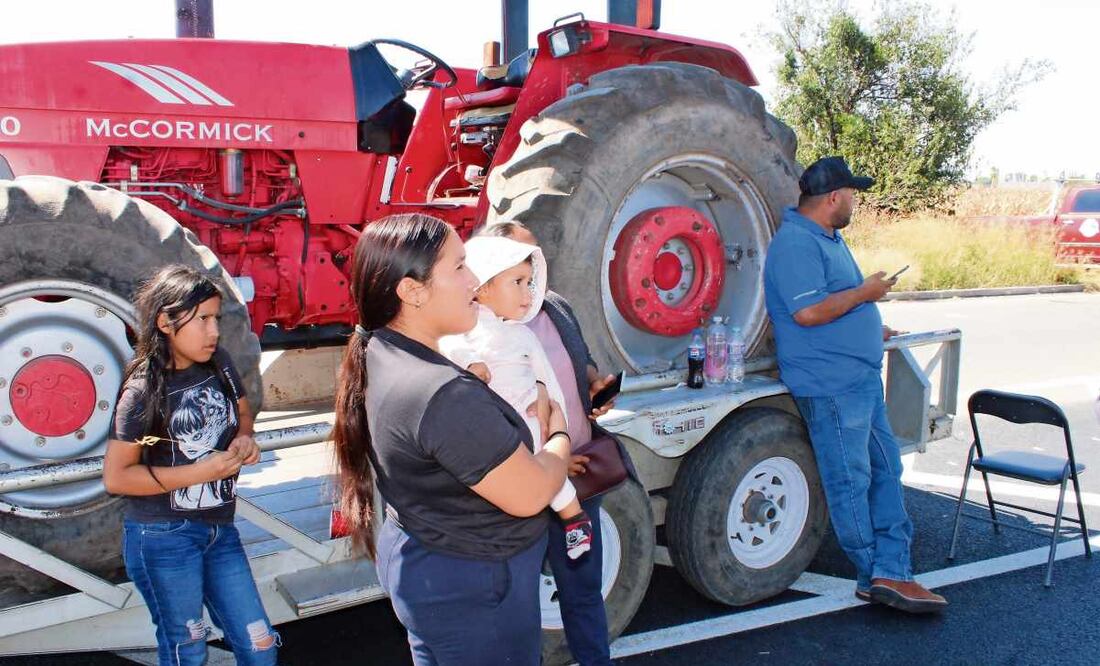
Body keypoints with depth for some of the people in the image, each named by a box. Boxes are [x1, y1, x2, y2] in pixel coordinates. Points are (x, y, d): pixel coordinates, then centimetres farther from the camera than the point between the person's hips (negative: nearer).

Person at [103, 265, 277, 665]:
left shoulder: (218, 364, 0)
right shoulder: (144, 391, -15)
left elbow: (241, 412, 19)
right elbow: (116, 477, -16)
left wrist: (245, 438, -4)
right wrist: (202, 470, -19)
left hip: (220, 529, 5)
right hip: (164, 538, -5)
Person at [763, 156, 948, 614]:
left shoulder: (828, 237, 17)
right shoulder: (795, 243, -17)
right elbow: (808, 312, -26)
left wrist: (875, 328, 27)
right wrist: (866, 292, -15)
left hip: (862, 377, 11)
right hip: (830, 385, -11)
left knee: (886, 468, 11)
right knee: (850, 481, 0)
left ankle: (892, 572, 16)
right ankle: (877, 575, 13)